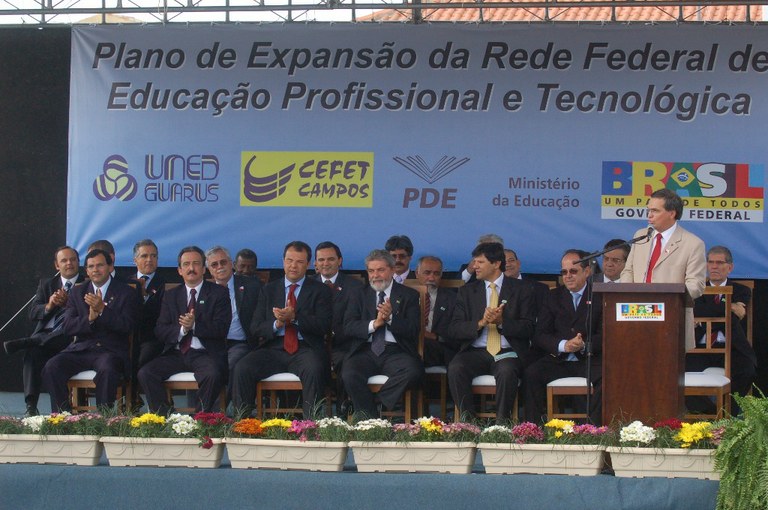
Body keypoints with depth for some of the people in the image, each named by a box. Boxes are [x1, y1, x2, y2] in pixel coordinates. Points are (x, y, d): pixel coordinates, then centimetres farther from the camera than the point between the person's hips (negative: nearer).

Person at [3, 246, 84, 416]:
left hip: (69, 337, -2)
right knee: (32, 353, -32)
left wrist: (69, 302, -16)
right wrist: (49, 306, -10)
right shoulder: (46, 284, 22)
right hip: (45, 334, 2)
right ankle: (31, 406, -37)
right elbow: (33, 314, 10)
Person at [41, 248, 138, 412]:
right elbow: (68, 327, 5)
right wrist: (90, 318, -14)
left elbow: (127, 327, -7)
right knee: (52, 367, -23)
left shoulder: (126, 293, 5)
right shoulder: (77, 292, 15)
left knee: (107, 370, -37)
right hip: (81, 349, 3)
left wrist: (102, 310, -18)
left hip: (111, 351, -3)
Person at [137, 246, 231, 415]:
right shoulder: (171, 296, 16)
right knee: (145, 373, -21)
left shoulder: (219, 293, 6)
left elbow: (221, 329, -5)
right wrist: (181, 329, -13)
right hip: (176, 354, 4)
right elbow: (160, 331, 7)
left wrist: (195, 325, -20)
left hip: (204, 354, -4)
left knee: (213, 375, -36)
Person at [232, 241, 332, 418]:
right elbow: (255, 328, 11)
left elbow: (323, 326, -3)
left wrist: (294, 317, -17)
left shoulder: (320, 290, 10)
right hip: (273, 349, 3)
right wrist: (276, 324, -10)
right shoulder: (269, 290, 18)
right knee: (242, 369, -25)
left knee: (314, 370, -37)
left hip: (305, 349, -3)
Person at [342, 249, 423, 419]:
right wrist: (374, 324, -12)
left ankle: (379, 404, -17)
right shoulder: (360, 295, 18)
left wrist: (391, 317, -17)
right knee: (349, 374, -31)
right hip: (366, 351, 1)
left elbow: (413, 330, 0)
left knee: (413, 371, -33)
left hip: (396, 352, -1)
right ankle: (370, 418, -19)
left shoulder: (408, 295, 12)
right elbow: (349, 326, 5)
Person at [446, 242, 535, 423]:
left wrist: (502, 321, -17)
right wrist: (480, 323, -14)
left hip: (507, 353, -2)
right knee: (455, 369, -30)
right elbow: (454, 330, 4)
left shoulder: (521, 290, 8)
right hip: (475, 352, 2)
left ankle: (502, 423, -25)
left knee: (507, 371, -36)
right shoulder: (467, 292, 14)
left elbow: (528, 328, 0)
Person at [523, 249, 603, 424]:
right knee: (531, 373, -25)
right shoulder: (555, 297, 14)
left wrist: (584, 345, -22)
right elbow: (540, 335, 5)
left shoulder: (600, 296, 6)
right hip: (558, 361, 2)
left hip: (589, 361, -2)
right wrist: (563, 345, -15)